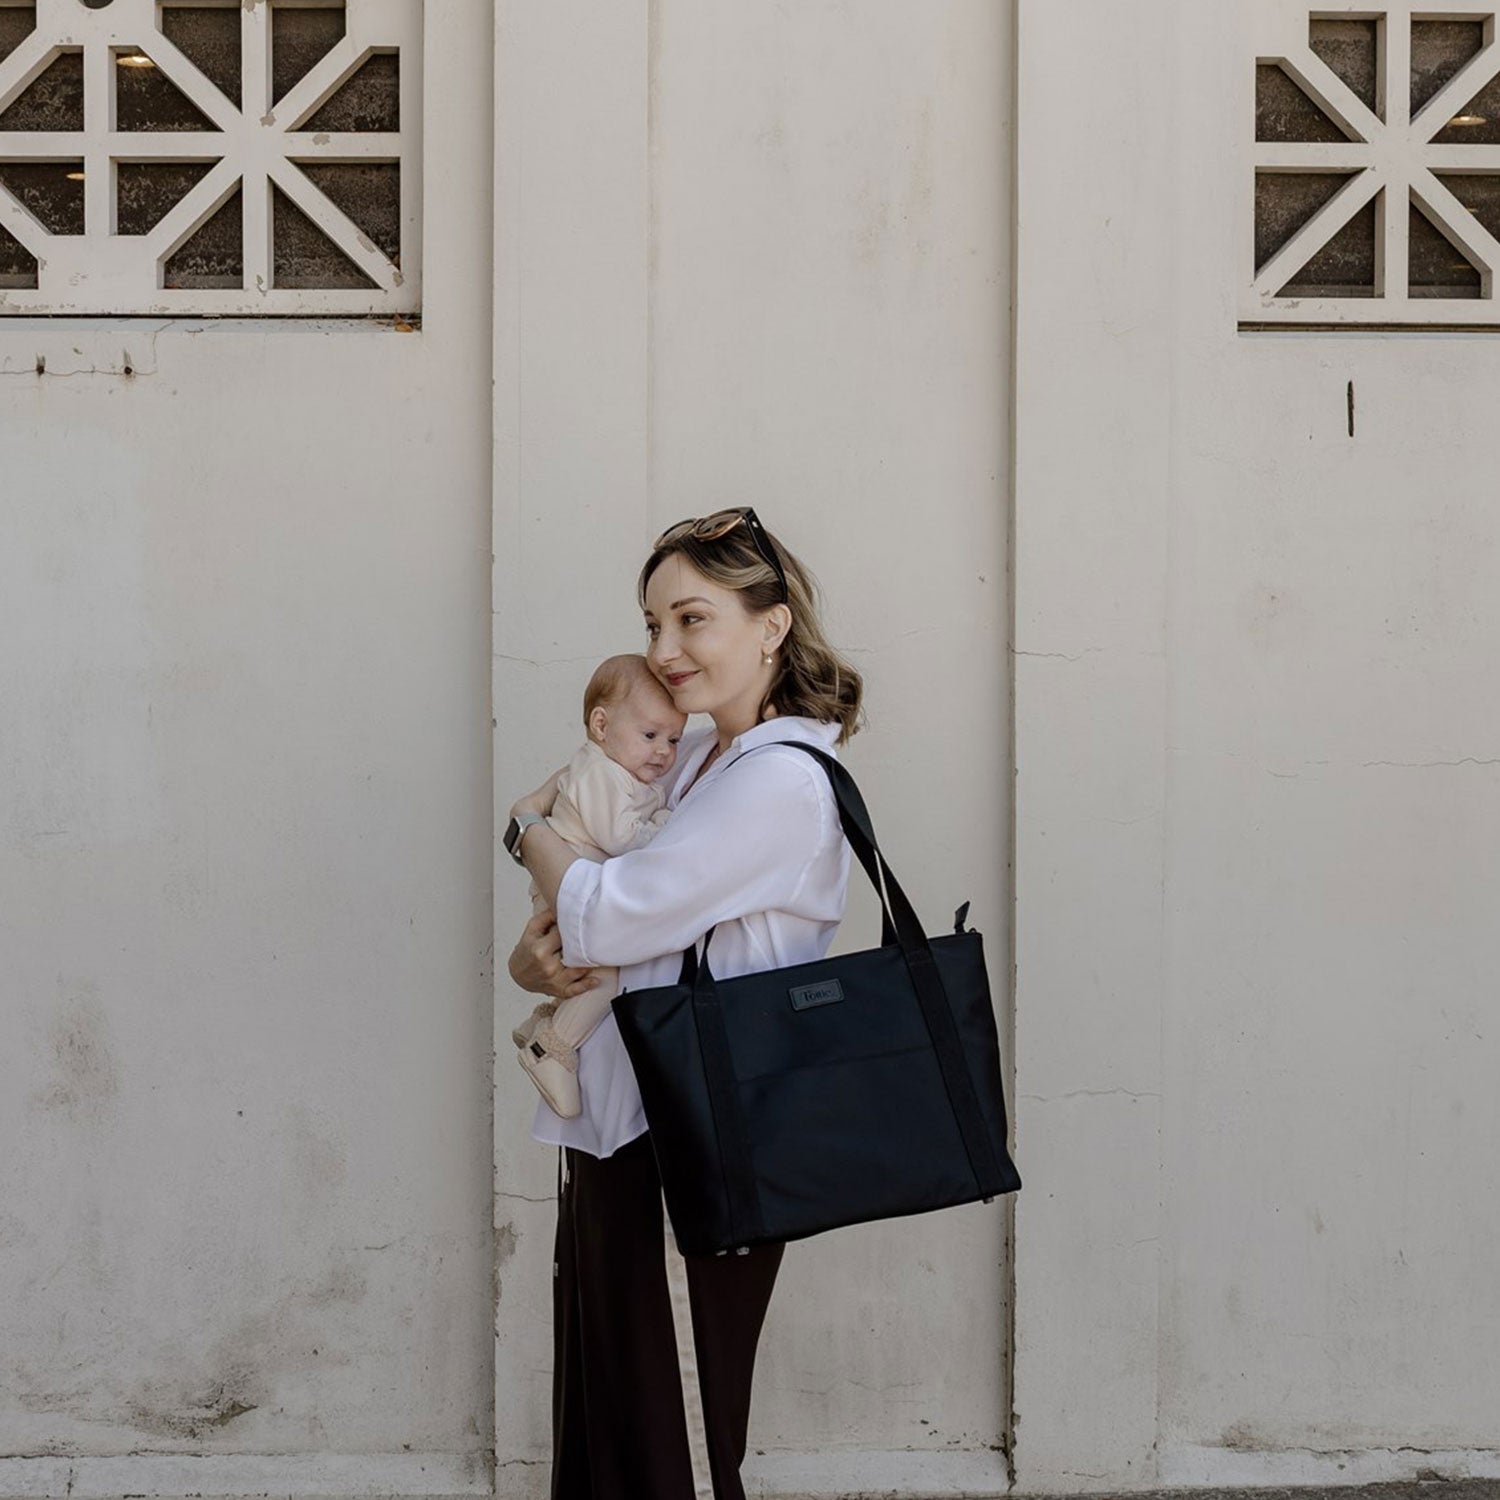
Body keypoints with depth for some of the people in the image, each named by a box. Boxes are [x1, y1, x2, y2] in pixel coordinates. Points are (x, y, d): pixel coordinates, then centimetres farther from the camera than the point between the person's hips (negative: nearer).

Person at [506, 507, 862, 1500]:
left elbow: (605, 917, -19)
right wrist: (532, 959, -6)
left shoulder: (780, 782, -15)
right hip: (619, 1139, 9)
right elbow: (572, 924, 18)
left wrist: (532, 825, 1)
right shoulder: (696, 759, 14)